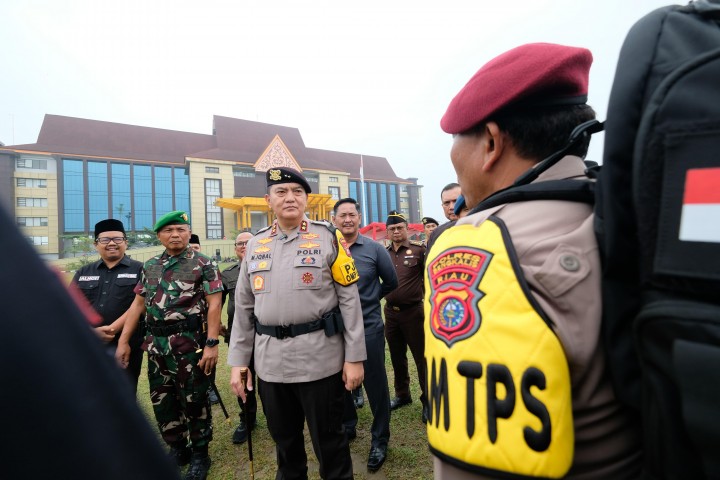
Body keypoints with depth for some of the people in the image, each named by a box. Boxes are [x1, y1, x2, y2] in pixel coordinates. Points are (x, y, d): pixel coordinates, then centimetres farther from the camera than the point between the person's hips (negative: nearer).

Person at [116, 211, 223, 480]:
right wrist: (123, 340, 8)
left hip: (191, 344, -5)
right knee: (161, 400, 16)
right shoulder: (150, 266, 11)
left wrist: (212, 343, -18)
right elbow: (138, 304, 13)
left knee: (194, 401, 6)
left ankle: (200, 454, 26)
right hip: (157, 345, 6)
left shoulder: (203, 264, -7)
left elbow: (214, 305, -12)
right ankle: (177, 449, 37)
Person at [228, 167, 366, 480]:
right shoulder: (255, 244, 7)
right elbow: (244, 308, 10)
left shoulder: (328, 238, -4)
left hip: (320, 359, -4)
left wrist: (354, 357, -9)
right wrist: (238, 361, 7)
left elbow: (349, 300, -6)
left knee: (328, 440, 11)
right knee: (283, 439, 22)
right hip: (270, 363, 4)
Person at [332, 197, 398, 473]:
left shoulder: (374, 249, -4)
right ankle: (347, 426, 41)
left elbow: (391, 282, 4)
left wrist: (369, 298, 3)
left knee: (375, 385, 7)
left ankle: (380, 440, 27)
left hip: (369, 328, -2)